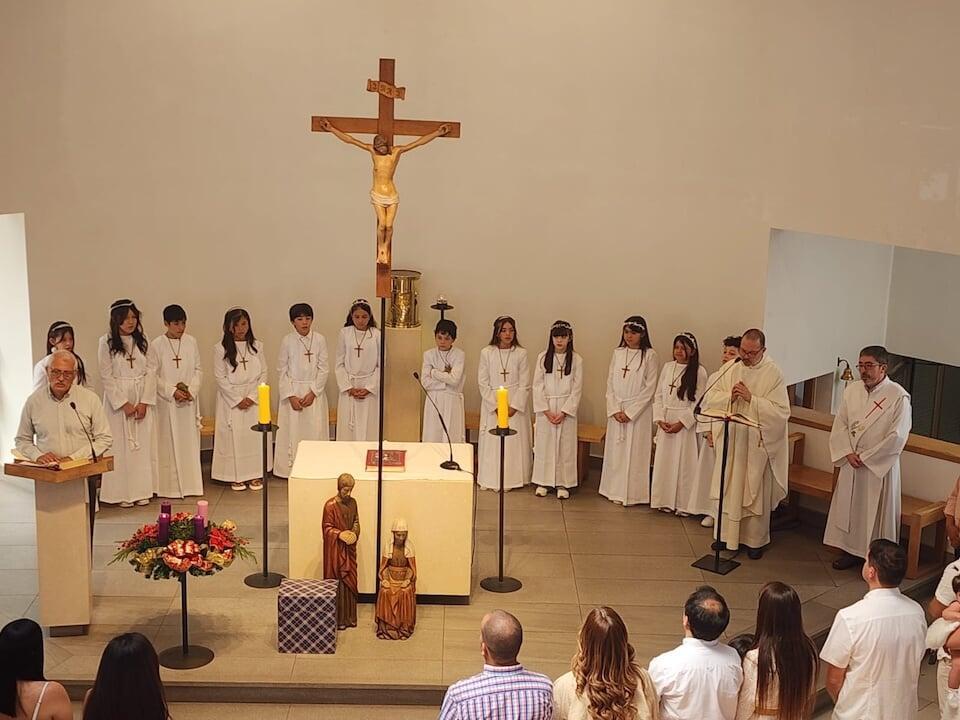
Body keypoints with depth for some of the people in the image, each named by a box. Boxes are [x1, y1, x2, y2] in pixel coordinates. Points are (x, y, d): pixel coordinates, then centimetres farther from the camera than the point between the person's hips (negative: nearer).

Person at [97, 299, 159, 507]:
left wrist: (144, 402, -8)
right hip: (118, 399, -3)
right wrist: (124, 403, -12)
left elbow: (151, 371, 2)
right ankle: (122, 493, 3)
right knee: (121, 446, -1)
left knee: (142, 445, 5)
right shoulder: (106, 342, -4)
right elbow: (106, 377, -7)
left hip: (142, 399, 3)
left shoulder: (142, 341, 7)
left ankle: (142, 490, 12)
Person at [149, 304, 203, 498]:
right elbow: (153, 376, -4)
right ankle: (169, 485, 3)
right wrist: (173, 392, -13)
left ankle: (190, 483, 12)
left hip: (189, 401, 3)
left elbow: (198, 370, 8)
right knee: (168, 444, -1)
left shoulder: (191, 342, 6)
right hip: (166, 401, -3)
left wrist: (191, 390, -7)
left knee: (190, 442, 5)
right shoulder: (157, 345, -4)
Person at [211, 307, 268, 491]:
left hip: (254, 399, 2)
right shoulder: (220, 349, -5)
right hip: (231, 399, -2)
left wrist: (252, 396, -8)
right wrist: (238, 399, -10)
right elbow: (220, 377, -6)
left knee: (256, 435, 3)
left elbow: (263, 374, 4)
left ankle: (256, 474, 12)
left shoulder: (257, 346, 4)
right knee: (234, 436, 0)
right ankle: (236, 477, 9)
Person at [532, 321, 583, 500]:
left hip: (567, 409, -1)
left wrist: (564, 412, -11)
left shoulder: (576, 359, -2)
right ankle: (543, 482, 14)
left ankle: (563, 483, 10)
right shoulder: (543, 357, 0)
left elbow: (577, 389, -3)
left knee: (565, 446, 2)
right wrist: (546, 411, -9)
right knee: (544, 444, 4)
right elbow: (537, 386, -1)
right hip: (545, 408, 1)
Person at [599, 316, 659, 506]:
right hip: (616, 411, 4)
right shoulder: (617, 353, 8)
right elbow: (610, 383, 7)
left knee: (634, 452, -1)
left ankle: (632, 493, 5)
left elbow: (649, 388, -9)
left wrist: (630, 412, -12)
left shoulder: (650, 355, -6)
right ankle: (615, 491, 16)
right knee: (615, 451, 7)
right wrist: (615, 410, -5)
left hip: (639, 412, -4)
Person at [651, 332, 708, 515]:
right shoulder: (668, 367, 7)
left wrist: (682, 423, -14)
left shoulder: (699, 372, -7)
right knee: (664, 461, 7)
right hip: (665, 423, 4)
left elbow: (699, 403, -9)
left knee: (684, 463, -1)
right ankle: (666, 501, 17)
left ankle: (683, 504, 6)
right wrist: (659, 419, -3)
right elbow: (658, 396, 9)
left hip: (686, 423, -4)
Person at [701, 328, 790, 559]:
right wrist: (729, 397, -15)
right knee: (729, 490, 12)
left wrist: (752, 399, -23)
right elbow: (709, 399, 4)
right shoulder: (729, 369, 3)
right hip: (729, 440, 4)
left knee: (756, 493, 6)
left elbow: (781, 411, -16)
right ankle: (728, 534, 26)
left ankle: (755, 540, 20)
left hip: (757, 444, -4)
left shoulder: (773, 373, -10)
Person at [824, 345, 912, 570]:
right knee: (849, 507, 15)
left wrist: (866, 457, -15)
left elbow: (897, 437, -17)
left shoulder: (899, 397, -14)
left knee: (877, 513, 3)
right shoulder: (851, 390, 3)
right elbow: (840, 425, 6)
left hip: (880, 466, -5)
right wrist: (848, 453, -9)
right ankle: (851, 550, 30)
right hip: (851, 464, 6)